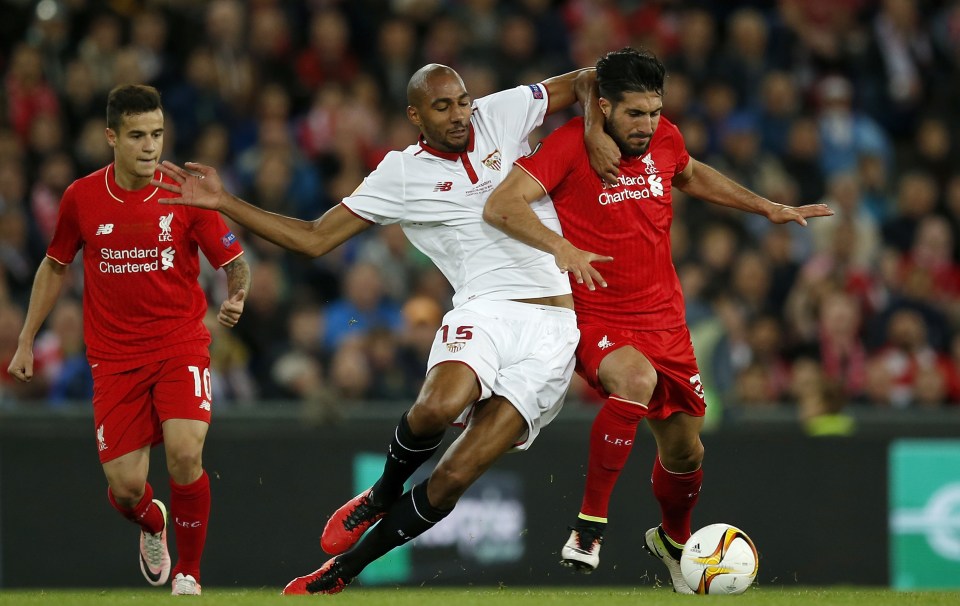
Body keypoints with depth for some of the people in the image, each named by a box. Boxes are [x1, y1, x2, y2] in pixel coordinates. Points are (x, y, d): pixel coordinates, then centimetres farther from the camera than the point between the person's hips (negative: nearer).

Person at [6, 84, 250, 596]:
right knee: (125, 487, -6)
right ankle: (151, 524, 34)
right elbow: (55, 266, 15)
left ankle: (188, 572, -2)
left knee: (184, 454, -23)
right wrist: (26, 340, 15)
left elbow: (235, 264, 0)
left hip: (181, 345, -1)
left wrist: (235, 298, -22)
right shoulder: (82, 198, -2)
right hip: (115, 356, 1)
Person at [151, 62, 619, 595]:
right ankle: (382, 496, 0)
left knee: (454, 476, -10)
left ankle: (342, 570, 5)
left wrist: (594, 131, -1)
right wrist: (224, 203, 6)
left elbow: (584, 81, 19)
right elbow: (314, 239, 11)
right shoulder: (402, 174, 9)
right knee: (438, 407, -34)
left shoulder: (498, 116, 10)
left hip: (550, 330, 0)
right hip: (484, 308, 0)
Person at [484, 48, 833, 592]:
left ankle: (674, 539, 45)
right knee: (637, 379, -37)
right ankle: (590, 526, -27)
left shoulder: (664, 139, 1)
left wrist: (769, 209, 21)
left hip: (665, 320, 6)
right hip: (597, 319, -6)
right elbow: (501, 206, -26)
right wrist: (562, 247, -40)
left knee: (685, 452, 12)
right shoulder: (571, 145, -17)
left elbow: (691, 176, 26)